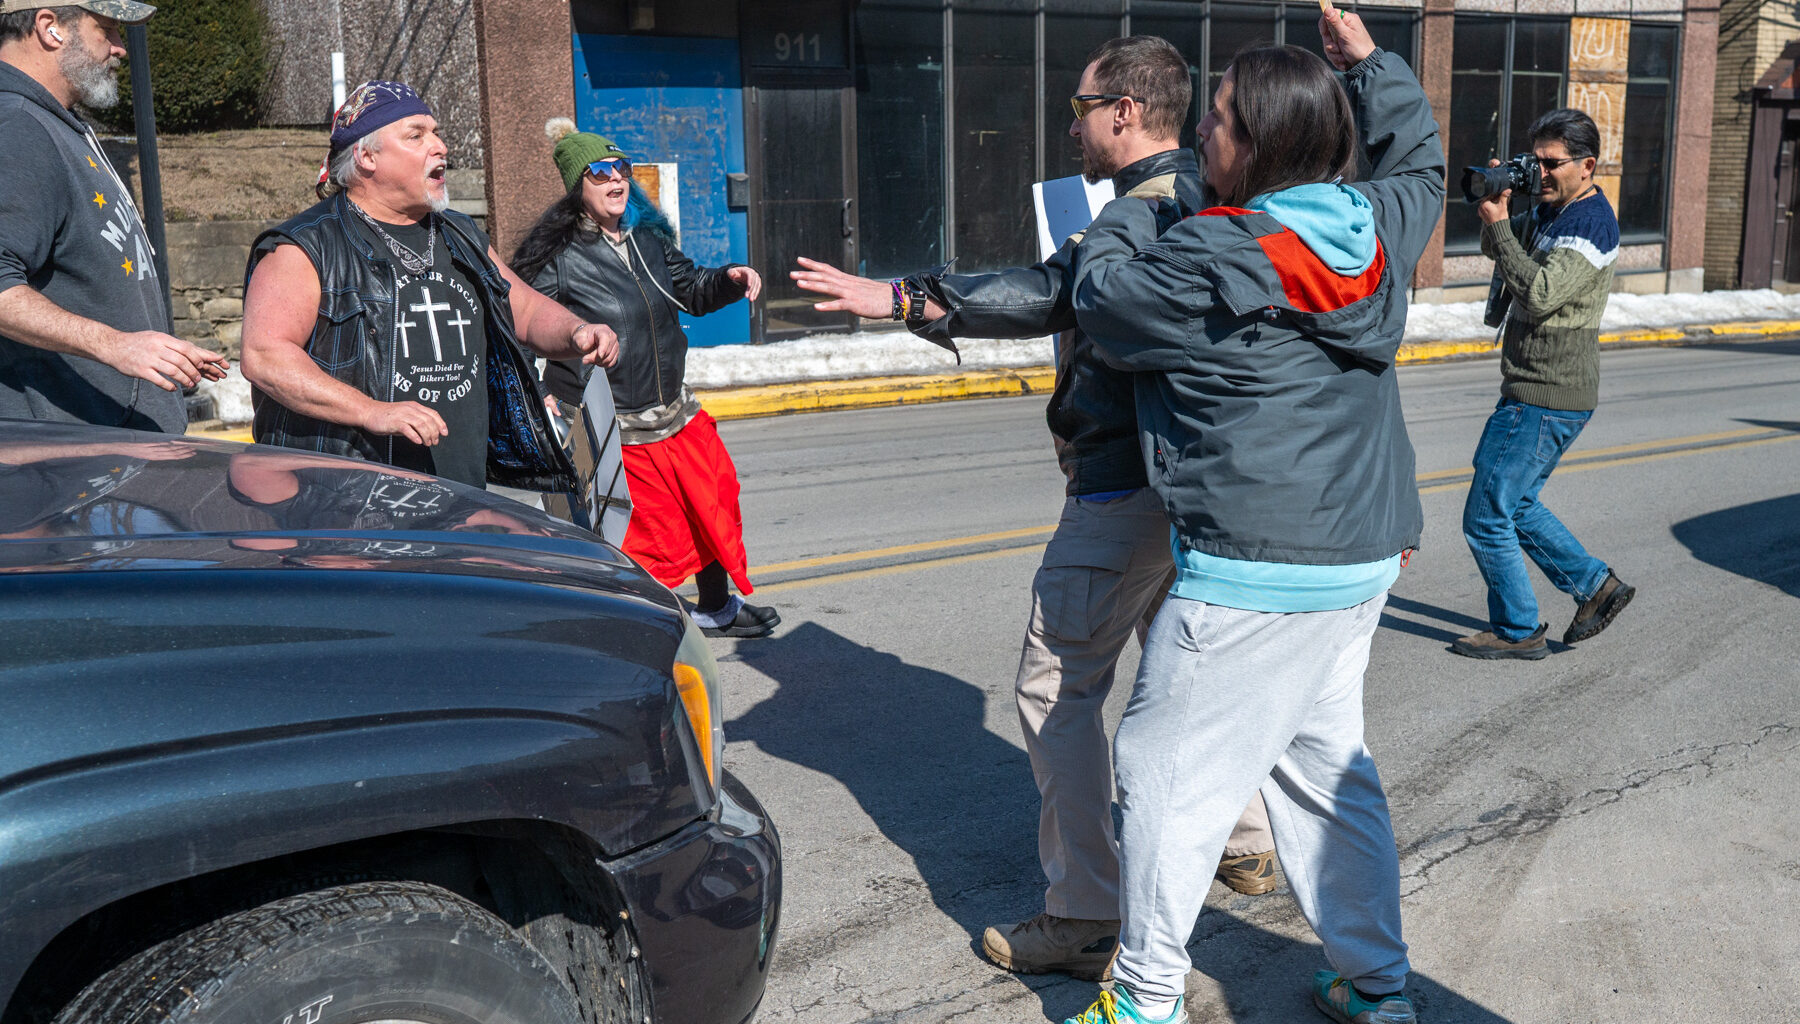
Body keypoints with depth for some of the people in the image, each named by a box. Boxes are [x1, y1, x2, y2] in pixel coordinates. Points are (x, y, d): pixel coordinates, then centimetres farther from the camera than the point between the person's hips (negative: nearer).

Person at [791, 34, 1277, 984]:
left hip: (1123, 490, -10)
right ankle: (1244, 842, 38)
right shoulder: (1206, 204, 11)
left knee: (1057, 687, -4)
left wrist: (903, 298, -33)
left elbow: (1047, 294, -33)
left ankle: (1085, 920, -1)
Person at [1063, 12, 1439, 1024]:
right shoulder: (1378, 229, 4)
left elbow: (1105, 298, -2)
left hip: (1251, 579, -8)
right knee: (1328, 768, 20)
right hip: (1362, 561, 8)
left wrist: (1125, 217, 15)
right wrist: (1369, 60, 35)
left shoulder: (1211, 263, -18)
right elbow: (1420, 156, 27)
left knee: (1169, 773, 5)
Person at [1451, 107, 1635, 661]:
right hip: (1533, 391, 10)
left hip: (1547, 398, -10)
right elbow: (1494, 251, 17)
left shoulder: (1591, 222, -17)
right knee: (1515, 504, 20)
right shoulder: (1549, 209, 11)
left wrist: (1498, 224, -23)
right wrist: (1495, 202, -2)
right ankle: (1595, 584, 28)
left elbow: (1539, 294, -27)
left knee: (1486, 517, -4)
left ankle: (1518, 631, 10)